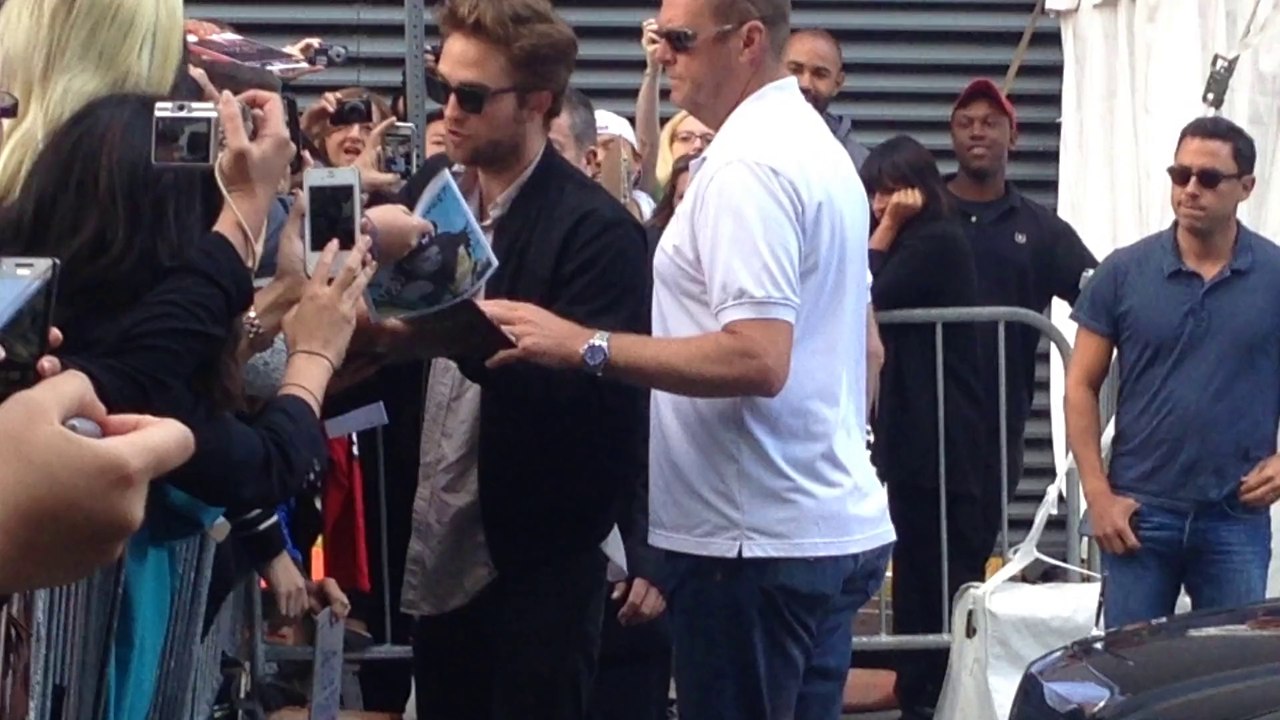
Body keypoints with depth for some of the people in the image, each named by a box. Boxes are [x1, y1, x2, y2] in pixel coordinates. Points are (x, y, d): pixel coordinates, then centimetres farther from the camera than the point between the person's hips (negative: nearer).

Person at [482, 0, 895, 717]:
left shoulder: (746, 166, -17)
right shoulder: (816, 143, 15)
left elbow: (757, 359, -26)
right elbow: (867, 348, 22)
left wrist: (586, 346, -26)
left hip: (762, 541, -10)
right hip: (835, 524, 10)